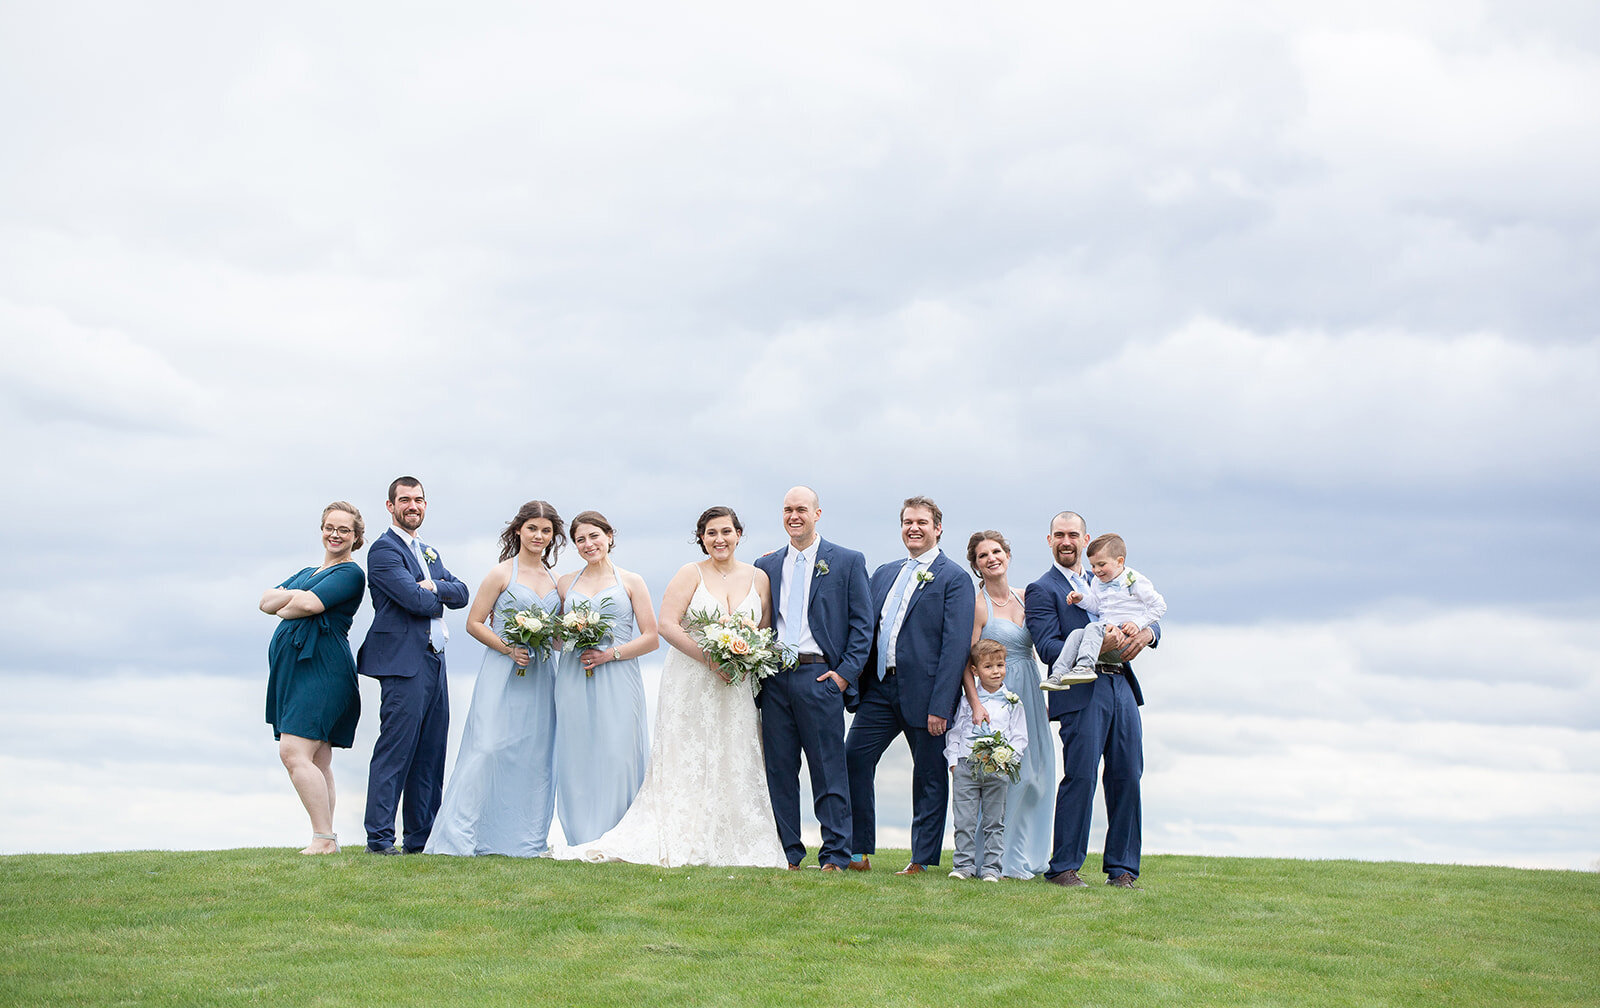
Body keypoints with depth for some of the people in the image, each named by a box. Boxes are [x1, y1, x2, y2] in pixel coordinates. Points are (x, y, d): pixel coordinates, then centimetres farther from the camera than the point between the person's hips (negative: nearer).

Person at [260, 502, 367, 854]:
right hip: (292, 666, 9)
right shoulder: (307, 573, 25)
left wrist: (286, 608, 4)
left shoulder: (350, 573, -2)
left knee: (294, 753, -18)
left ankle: (323, 839, -18)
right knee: (318, 762, 6)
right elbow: (266, 601, 12)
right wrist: (297, 597, -6)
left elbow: (309, 605, -16)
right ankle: (328, 839, 6)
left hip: (321, 665, -9)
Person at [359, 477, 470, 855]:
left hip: (434, 663, 9)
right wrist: (439, 600, 4)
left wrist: (436, 587, -8)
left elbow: (461, 594, 12)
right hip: (404, 663, -9)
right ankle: (379, 838, -7)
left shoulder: (429, 552, 23)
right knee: (395, 752, -9)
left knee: (430, 756, 9)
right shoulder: (384, 549, -6)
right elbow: (415, 599, -16)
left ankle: (422, 837, 13)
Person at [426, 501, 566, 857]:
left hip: (540, 677, 5)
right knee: (488, 749, -12)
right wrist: (508, 648, -15)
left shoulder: (554, 580, 14)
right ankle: (458, 837, -9)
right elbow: (474, 623, -3)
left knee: (535, 756, 4)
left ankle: (525, 839, 10)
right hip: (503, 675, -5)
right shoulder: (501, 574, -1)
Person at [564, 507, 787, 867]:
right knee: (687, 763, -3)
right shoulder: (690, 574, -3)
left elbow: (766, 631, 11)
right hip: (690, 682, -3)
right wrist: (710, 658, -17)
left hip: (736, 686, 3)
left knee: (733, 765, 3)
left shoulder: (758, 578, 7)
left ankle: (731, 846, 8)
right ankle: (682, 846, -3)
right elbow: (667, 625, -11)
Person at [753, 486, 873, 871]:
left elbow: (862, 624, 2)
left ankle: (835, 856, 2)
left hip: (819, 676, -4)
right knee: (779, 770, 5)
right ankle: (786, 854, 12)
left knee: (829, 770, -2)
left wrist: (845, 673, -7)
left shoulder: (848, 562, 5)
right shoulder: (767, 565, 15)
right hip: (775, 679, 4)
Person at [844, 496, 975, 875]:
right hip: (879, 688, 6)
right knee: (852, 760, -1)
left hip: (923, 692, -6)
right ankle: (858, 853, 9)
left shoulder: (954, 579, -4)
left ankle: (922, 861, 12)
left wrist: (940, 706, -16)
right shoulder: (884, 574, 16)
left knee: (930, 776, 3)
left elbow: (956, 645, -11)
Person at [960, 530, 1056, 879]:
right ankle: (999, 860, 1)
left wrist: (1044, 699, 14)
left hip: (1031, 696, 7)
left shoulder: (1024, 598, 11)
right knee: (1008, 775, -9)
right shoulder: (978, 606, -8)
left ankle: (1030, 854, 17)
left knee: (1038, 774, 7)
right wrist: (976, 704, -23)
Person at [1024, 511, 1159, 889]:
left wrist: (1146, 632, -6)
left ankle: (1122, 869, 10)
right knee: (1080, 776, -10)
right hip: (1082, 691, -6)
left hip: (1121, 686, 6)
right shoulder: (1042, 591, 3)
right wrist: (1096, 647, -23)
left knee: (1127, 777, 4)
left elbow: (1149, 619, 19)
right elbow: (1048, 648, -9)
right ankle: (1064, 867, -2)